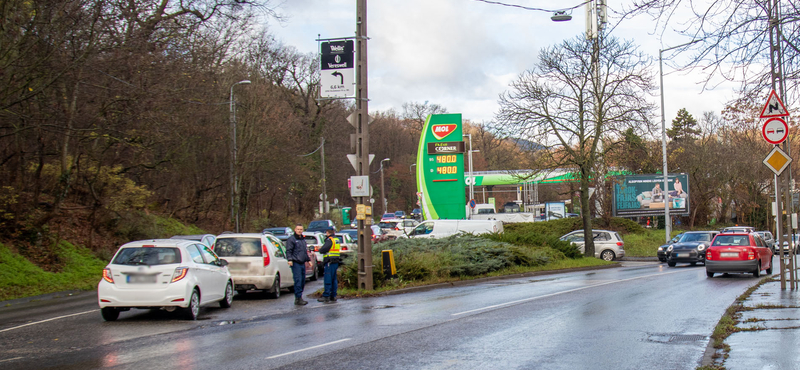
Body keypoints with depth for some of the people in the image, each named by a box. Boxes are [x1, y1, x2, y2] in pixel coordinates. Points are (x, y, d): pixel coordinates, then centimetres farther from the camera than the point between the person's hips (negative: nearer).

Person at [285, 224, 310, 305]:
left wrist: (308, 260, 28)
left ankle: (298, 298, 16)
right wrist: (290, 259, -23)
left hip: (302, 263, 8)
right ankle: (298, 298, -11)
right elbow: (288, 251, -11)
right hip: (296, 263, -8)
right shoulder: (291, 239, -4)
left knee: (303, 281, 9)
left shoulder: (303, 239, 21)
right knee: (298, 281, -12)